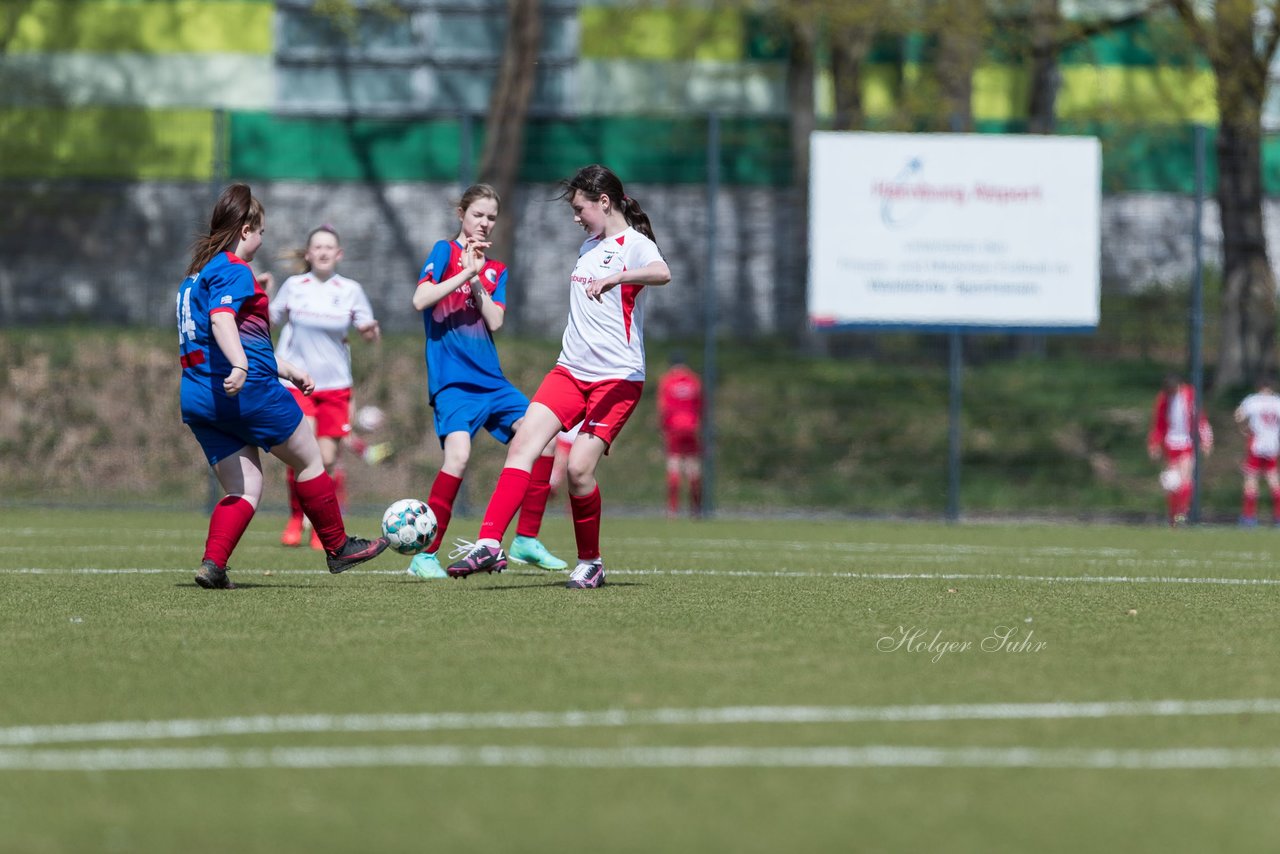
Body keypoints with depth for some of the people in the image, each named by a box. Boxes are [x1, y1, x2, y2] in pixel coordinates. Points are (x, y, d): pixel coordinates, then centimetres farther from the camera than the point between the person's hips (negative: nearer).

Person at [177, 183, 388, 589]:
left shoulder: (197, 275, 23)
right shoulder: (233, 271, -7)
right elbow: (221, 318, -28)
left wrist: (287, 371, 35)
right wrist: (239, 365, -42)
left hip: (196, 399, 9)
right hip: (248, 391, -9)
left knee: (243, 491, 7)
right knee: (309, 460, 10)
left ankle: (212, 563, -14)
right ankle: (338, 547, 21)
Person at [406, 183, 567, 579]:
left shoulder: (496, 271, 17)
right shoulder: (445, 251, 2)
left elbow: (495, 322, 2)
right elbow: (420, 300, -13)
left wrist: (477, 279, -7)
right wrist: (466, 271, -15)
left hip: (490, 380, 7)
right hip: (452, 379, -7)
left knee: (544, 438, -3)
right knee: (458, 454, -27)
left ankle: (526, 540, 9)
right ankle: (424, 556, -19)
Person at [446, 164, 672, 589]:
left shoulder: (633, 244, -8)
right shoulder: (590, 246, 19)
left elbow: (661, 272, -32)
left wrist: (615, 278, -49)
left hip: (617, 377, -7)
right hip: (571, 370, 7)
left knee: (579, 468, -15)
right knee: (522, 443, -13)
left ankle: (590, 563, 5)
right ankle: (489, 544, -20)